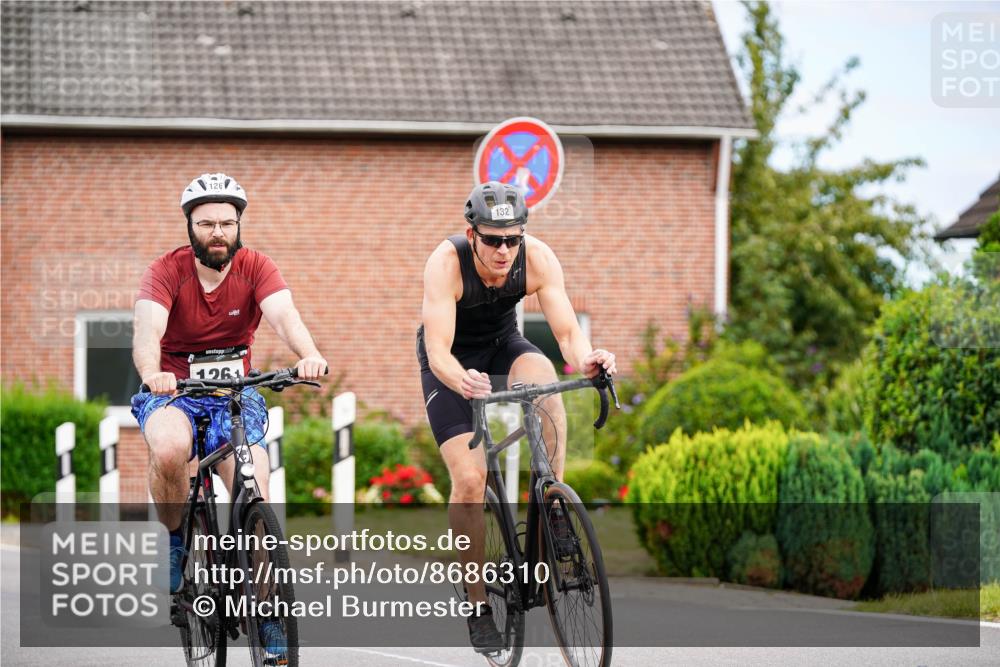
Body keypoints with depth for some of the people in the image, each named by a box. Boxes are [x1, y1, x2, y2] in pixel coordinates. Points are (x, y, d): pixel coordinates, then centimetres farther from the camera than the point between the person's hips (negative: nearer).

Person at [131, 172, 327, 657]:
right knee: (169, 449, -36)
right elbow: (147, 327, -30)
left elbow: (282, 313, -26)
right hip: (173, 392, -2)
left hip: (235, 394, 2)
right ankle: (177, 541, -9)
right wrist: (151, 372, -52)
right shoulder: (167, 271, -13)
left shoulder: (255, 268, -8)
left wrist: (309, 355, -48)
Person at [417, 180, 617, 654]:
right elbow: (438, 351, -38)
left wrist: (586, 359, -50)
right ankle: (478, 606, -1)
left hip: (502, 344, 2)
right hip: (452, 360, -2)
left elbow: (567, 332, -27)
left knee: (543, 378, -34)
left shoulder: (538, 259, -25)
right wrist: (462, 381, -59)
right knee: (469, 478, -16)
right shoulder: (446, 263, -32)